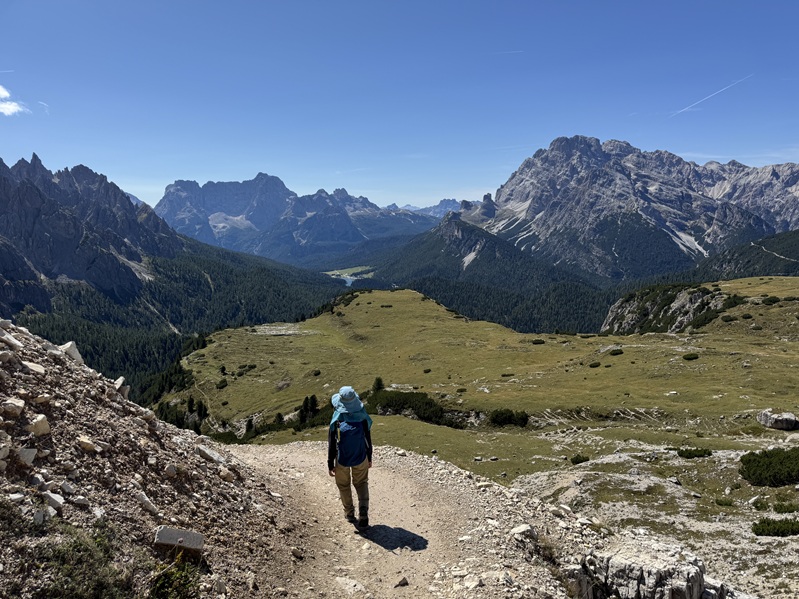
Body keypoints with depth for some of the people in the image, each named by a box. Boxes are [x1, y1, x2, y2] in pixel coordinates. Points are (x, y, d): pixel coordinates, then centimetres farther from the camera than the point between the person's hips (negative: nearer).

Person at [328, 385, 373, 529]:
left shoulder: (336, 421, -19)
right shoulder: (362, 418, -13)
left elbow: (332, 444, -13)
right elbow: (368, 440, -3)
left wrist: (330, 464, -2)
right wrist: (369, 458, 11)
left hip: (342, 459, -1)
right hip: (360, 458, 1)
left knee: (344, 485, 22)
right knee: (361, 484, 19)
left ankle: (349, 513, 36)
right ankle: (363, 514, 0)